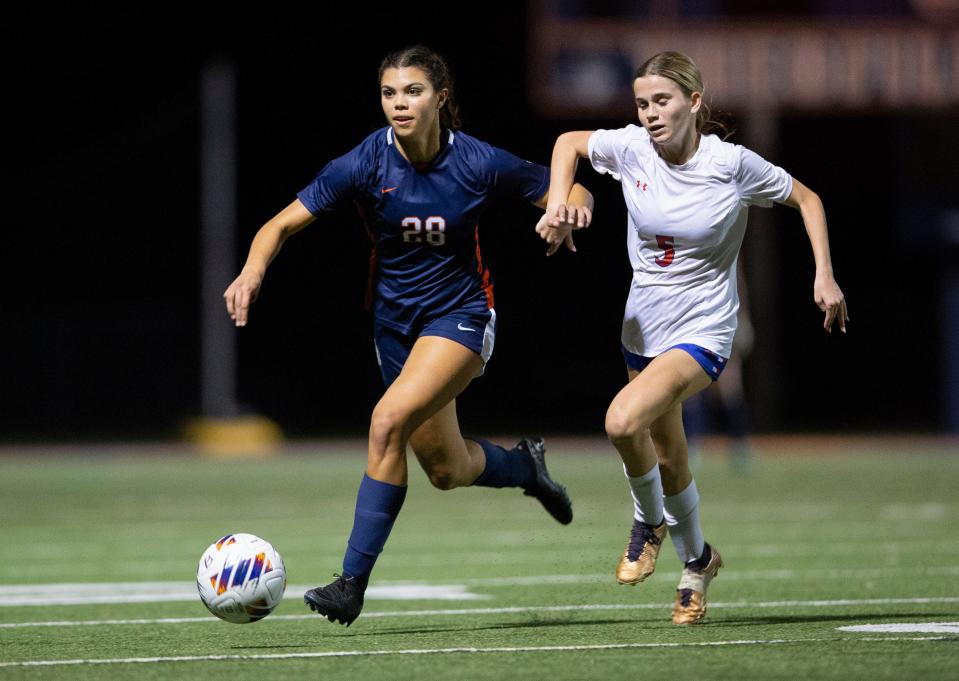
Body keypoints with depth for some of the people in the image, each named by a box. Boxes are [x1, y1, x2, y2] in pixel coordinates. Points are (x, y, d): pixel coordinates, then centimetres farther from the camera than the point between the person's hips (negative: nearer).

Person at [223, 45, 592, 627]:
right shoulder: (366, 164, -14)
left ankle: (353, 583, -22)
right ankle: (525, 466, 47)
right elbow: (284, 223, -15)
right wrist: (253, 271, -36)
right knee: (447, 470, 12)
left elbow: (575, 193, -4)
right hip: (396, 319, 4)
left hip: (461, 313, -4)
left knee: (390, 419, -27)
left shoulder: (477, 162, -16)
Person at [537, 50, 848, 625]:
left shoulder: (732, 164, -16)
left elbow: (806, 199, -1)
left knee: (624, 420, -28)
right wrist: (559, 203, -4)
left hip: (702, 330, -5)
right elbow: (569, 142, 12)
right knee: (668, 459, 14)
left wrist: (825, 276, -8)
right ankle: (697, 560, 39)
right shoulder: (631, 149, -7)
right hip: (643, 327, 5)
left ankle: (650, 521, 0)